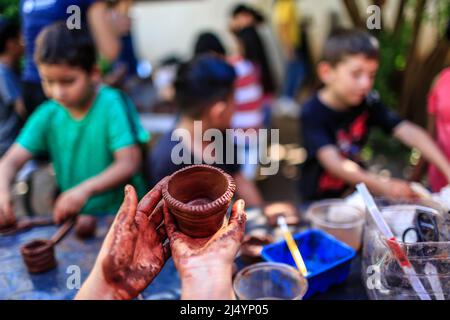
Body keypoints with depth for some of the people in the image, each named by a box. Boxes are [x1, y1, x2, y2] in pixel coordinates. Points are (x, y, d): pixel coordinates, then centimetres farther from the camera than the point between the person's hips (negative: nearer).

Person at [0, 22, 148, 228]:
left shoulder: (112, 105, -11)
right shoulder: (47, 115, 2)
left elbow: (129, 163, -17)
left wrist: (86, 188, -31)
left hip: (121, 214, -3)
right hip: (73, 217, 4)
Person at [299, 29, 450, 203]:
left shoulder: (368, 103, -5)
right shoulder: (312, 113, -21)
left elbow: (410, 132, -12)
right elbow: (333, 163, -33)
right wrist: (381, 184, -44)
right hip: (319, 200, -4)